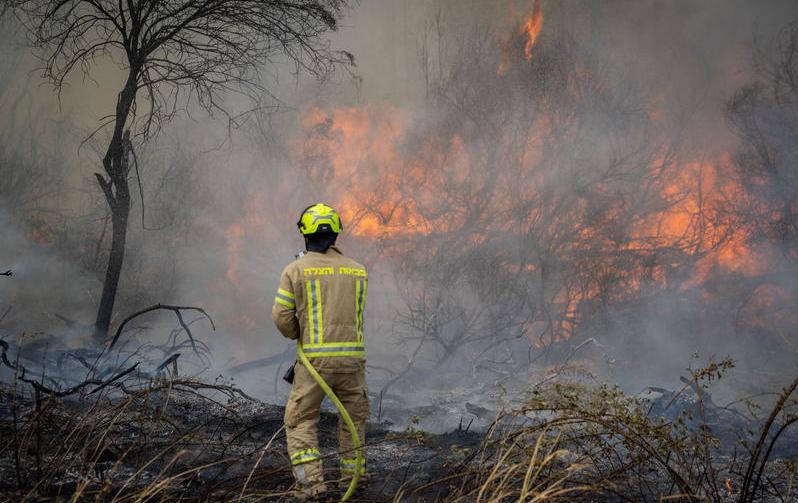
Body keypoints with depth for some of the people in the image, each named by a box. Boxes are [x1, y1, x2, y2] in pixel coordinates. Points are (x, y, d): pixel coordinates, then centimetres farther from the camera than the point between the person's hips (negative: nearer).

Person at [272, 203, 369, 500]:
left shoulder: (296, 270, -3)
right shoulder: (357, 271, 9)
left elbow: (282, 318, -3)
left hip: (316, 358, -3)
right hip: (353, 356, 3)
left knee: (300, 420, 10)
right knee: (354, 417, 24)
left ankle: (311, 483, -2)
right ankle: (351, 476, 28)